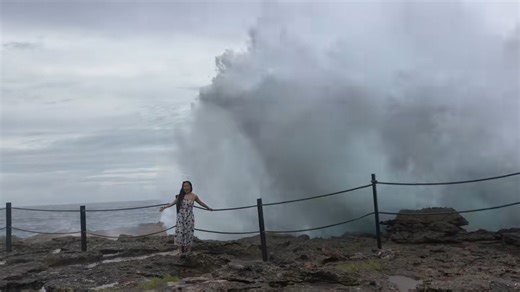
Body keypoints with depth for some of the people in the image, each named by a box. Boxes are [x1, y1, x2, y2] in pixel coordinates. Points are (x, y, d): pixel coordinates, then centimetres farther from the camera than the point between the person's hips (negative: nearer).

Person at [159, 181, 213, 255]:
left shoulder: (194, 196, 0)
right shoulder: (180, 196, 3)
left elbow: (201, 203, 14)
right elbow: (174, 202, 5)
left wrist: (208, 208, 24)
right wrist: (165, 207, -4)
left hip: (189, 218, -1)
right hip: (181, 217, 1)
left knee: (188, 233, 3)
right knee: (180, 233, -2)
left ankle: (188, 250, 16)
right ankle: (182, 250, 8)